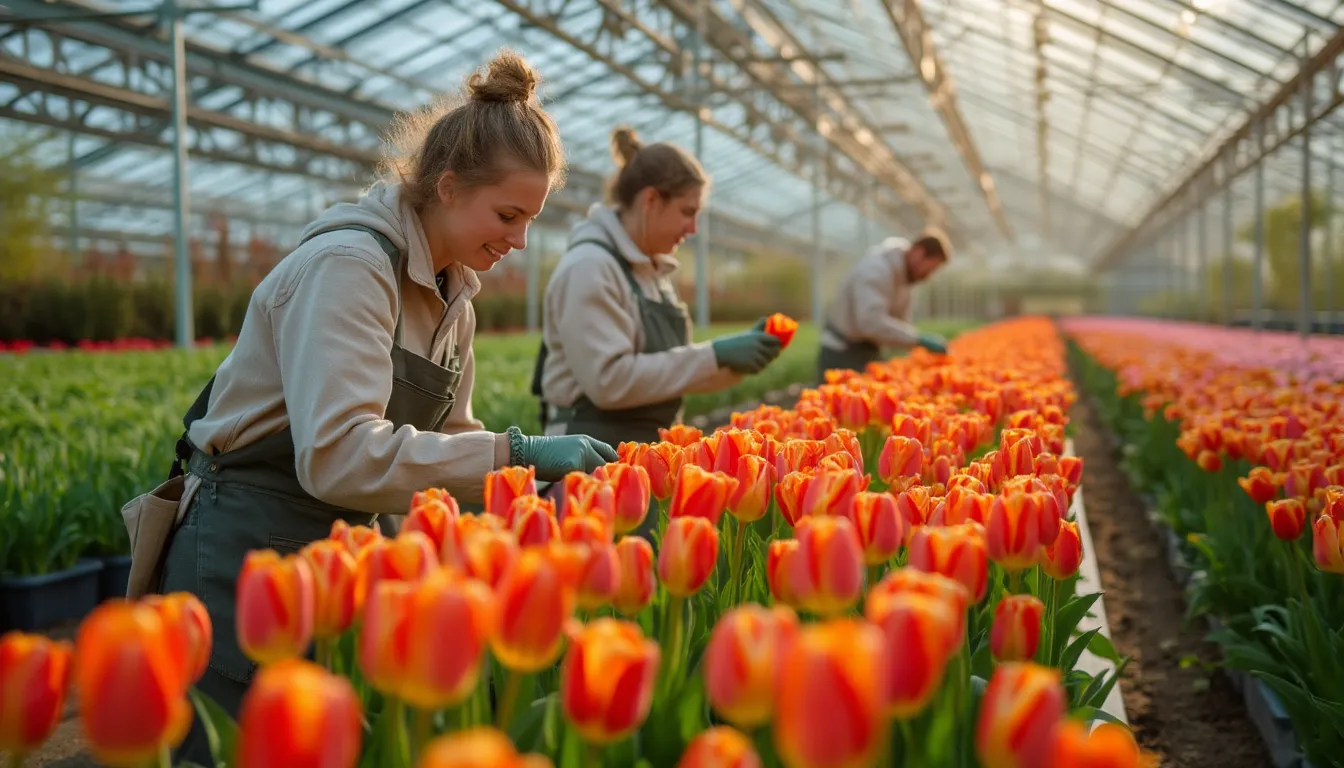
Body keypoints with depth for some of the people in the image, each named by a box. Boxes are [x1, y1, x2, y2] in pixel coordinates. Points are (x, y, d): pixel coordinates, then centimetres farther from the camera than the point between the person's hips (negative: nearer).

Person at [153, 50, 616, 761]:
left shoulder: (452, 297, 7)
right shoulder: (349, 264, -20)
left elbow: (445, 439, 13)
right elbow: (340, 456, -31)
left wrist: (543, 471, -2)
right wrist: (516, 453, -29)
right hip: (247, 552, -8)